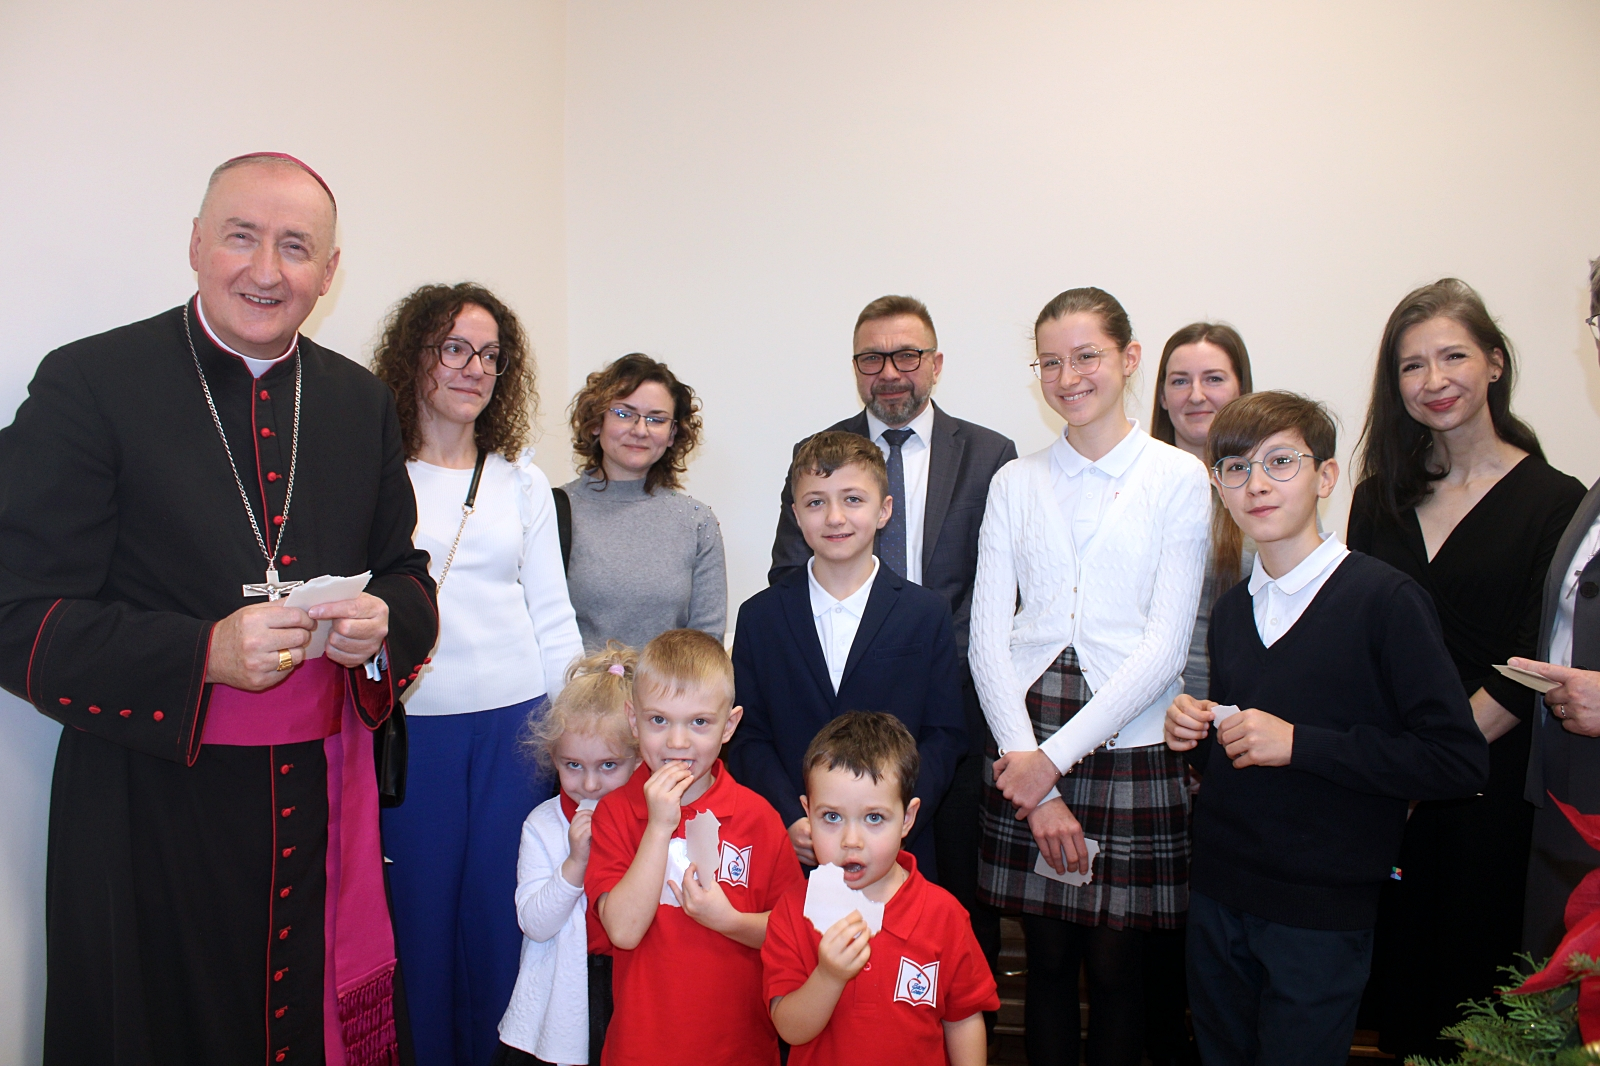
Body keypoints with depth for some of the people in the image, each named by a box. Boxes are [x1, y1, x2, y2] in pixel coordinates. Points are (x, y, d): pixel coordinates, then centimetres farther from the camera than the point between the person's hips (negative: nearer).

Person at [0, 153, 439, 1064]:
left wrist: (382, 625, -9)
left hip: (325, 809, 4)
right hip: (153, 812, -3)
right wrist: (204, 654, -23)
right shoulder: (88, 384, -7)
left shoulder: (361, 401, 7)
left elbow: (408, 575, 14)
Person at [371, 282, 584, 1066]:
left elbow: (551, 614, 9)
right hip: (411, 727, -2)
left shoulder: (522, 479, 10)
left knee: (500, 913, 9)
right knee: (420, 913, 7)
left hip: (515, 722, 2)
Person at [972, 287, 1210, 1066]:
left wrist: (1056, 756, -10)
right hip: (1027, 752, 2)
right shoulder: (1016, 482, 8)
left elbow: (1163, 646, -6)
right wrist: (1028, 769, -8)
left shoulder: (1179, 479, 0)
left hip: (1128, 750, -2)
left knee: (1115, 966, 8)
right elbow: (988, 636, 1)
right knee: (1047, 961, 10)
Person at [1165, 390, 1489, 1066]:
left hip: (1320, 915, -6)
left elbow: (1461, 761, -18)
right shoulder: (1230, 610, 8)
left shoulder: (1386, 599, -13)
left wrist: (1300, 743, -21)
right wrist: (1196, 736, -4)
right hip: (1216, 897, 6)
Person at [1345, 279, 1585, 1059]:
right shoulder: (1379, 498, 8)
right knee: (1395, 980, 13)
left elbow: (1530, 669, -10)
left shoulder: (1553, 502, -4)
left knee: (1473, 986, 10)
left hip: (1487, 787, -3)